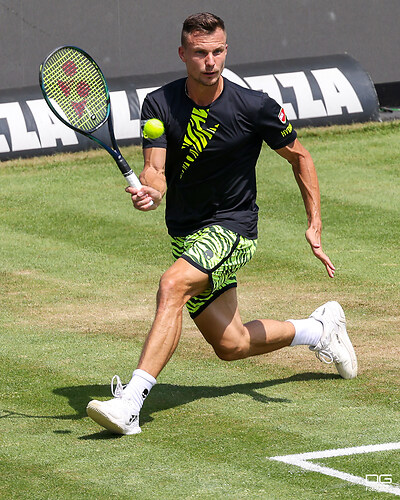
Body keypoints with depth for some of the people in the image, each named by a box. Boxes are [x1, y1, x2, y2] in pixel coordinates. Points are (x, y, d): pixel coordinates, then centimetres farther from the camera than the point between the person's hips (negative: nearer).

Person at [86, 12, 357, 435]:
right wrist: (148, 192, -42)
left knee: (171, 286, -32)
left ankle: (130, 403, -38)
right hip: (186, 235, 5)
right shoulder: (159, 104, -9)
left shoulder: (254, 107, -14)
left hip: (231, 229, -5)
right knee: (230, 345, 13)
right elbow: (155, 170, -17)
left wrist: (315, 225, -3)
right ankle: (319, 329, 40)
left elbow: (299, 157, 1)